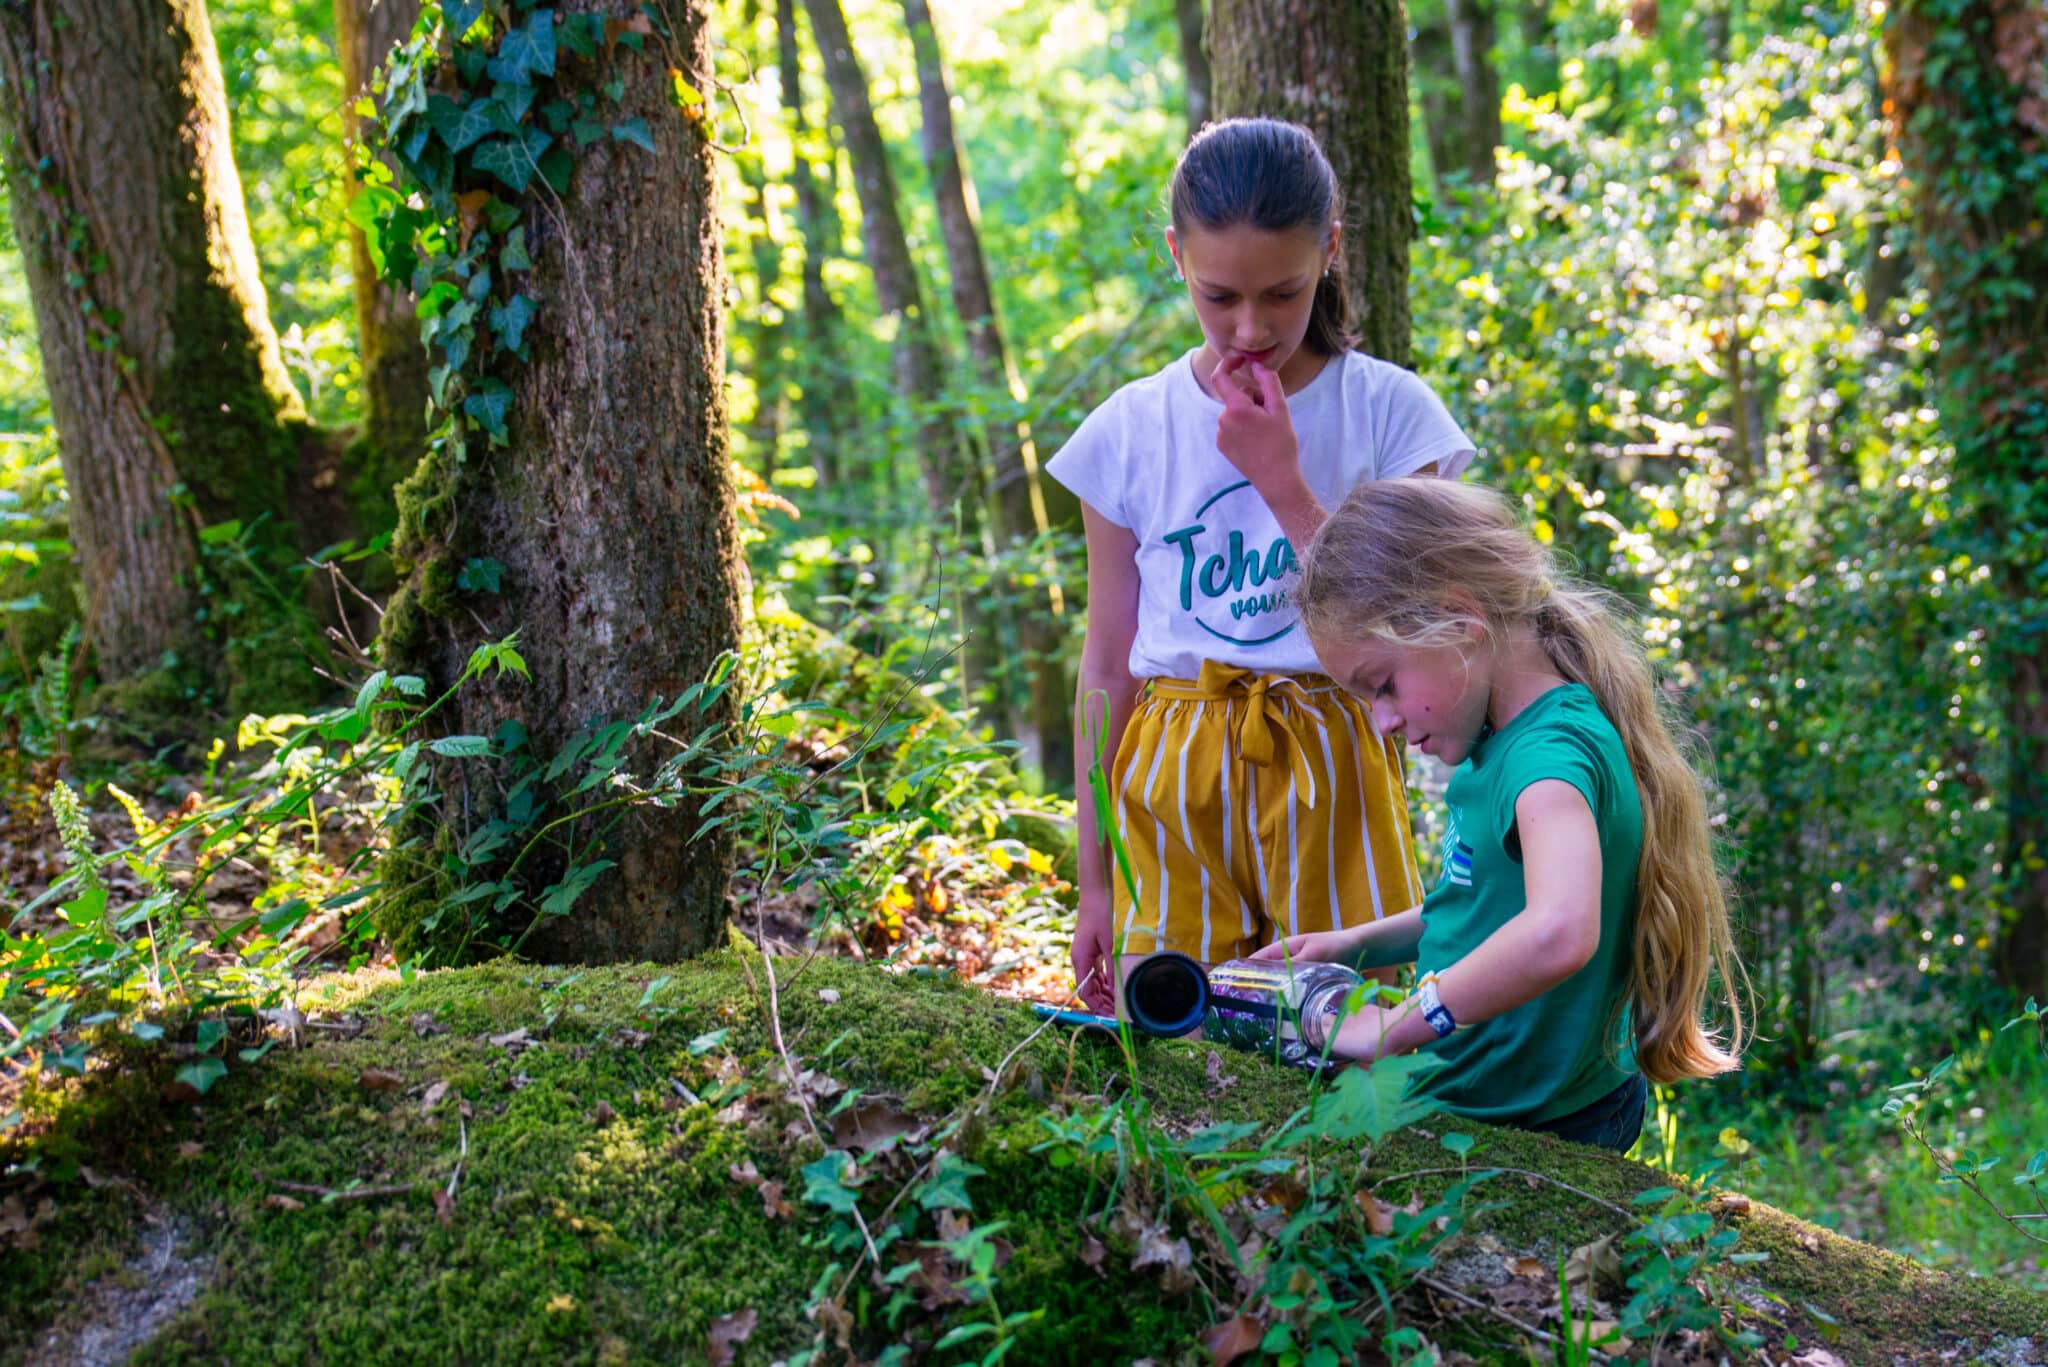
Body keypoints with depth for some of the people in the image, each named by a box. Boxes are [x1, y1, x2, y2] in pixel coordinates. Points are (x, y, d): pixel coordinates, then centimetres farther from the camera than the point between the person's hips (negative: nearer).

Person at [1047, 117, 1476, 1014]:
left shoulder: (1389, 411, -2)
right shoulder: (1130, 432, 2)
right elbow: (1108, 667, 6)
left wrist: (1281, 476, -15)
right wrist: (1093, 882, 7)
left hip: (1329, 769, -1)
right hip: (1174, 787, 1)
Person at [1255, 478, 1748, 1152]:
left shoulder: (1553, 750, -23)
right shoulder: (1500, 740, 6)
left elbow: (1558, 932, -42)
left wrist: (1394, 1027, -30)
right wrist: (1357, 943, 11)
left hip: (1529, 1127, -9)